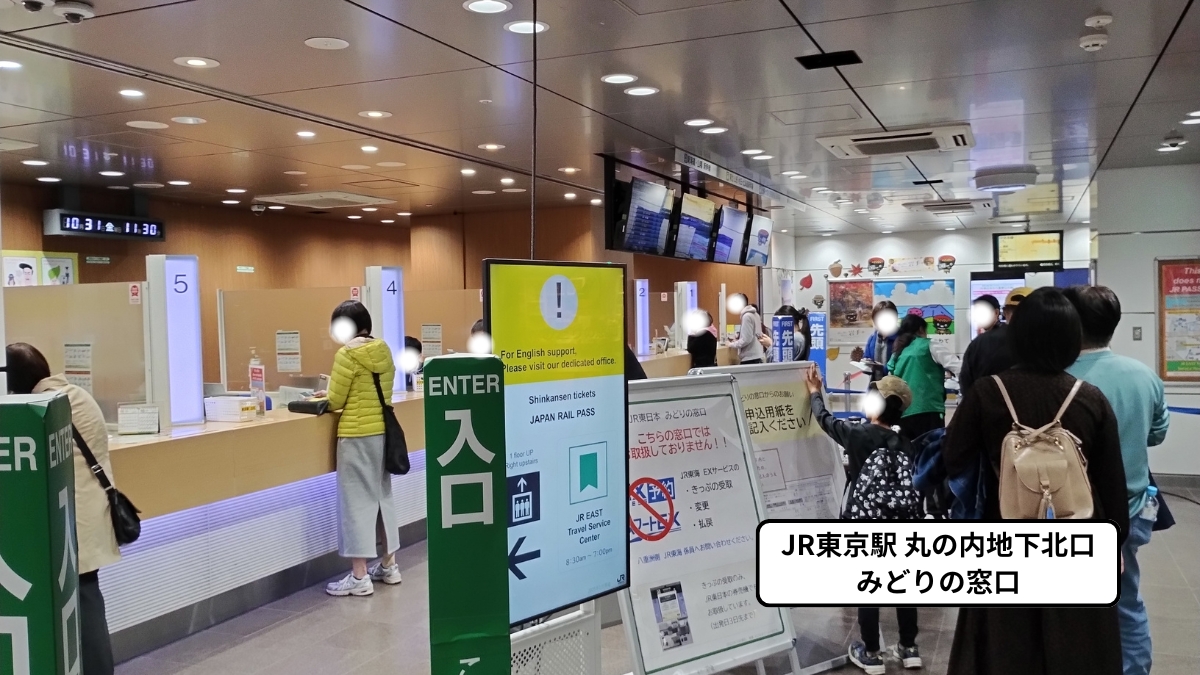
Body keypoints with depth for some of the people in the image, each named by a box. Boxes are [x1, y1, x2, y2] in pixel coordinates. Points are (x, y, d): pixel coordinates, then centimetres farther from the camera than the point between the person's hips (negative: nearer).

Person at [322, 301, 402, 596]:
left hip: (357, 435, -7)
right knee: (382, 496, 16)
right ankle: (388, 565, 25)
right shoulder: (384, 351, 6)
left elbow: (336, 402, -10)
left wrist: (324, 396, 11)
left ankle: (359, 577, 2)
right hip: (383, 431, 7)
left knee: (357, 500, -2)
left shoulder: (347, 354, -14)